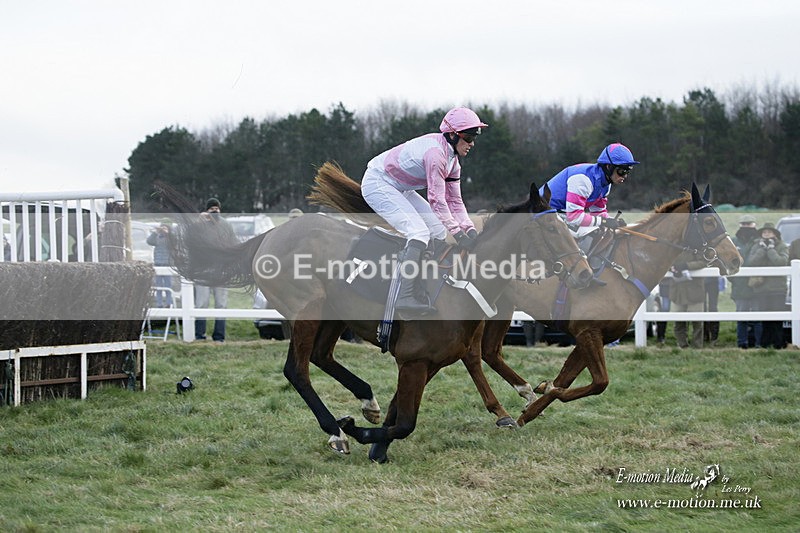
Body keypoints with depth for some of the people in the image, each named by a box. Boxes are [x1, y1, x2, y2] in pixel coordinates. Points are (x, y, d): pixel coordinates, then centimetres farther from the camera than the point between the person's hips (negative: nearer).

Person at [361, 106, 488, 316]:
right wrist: (458, 233, -28)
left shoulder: (452, 159, 4)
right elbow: (436, 199, -29)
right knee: (419, 233, -23)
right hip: (377, 184, -11)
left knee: (439, 230, 4)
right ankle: (406, 297, -28)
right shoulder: (435, 152, -27)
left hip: (398, 188, 11)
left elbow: (454, 200, 5)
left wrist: (470, 230, -7)